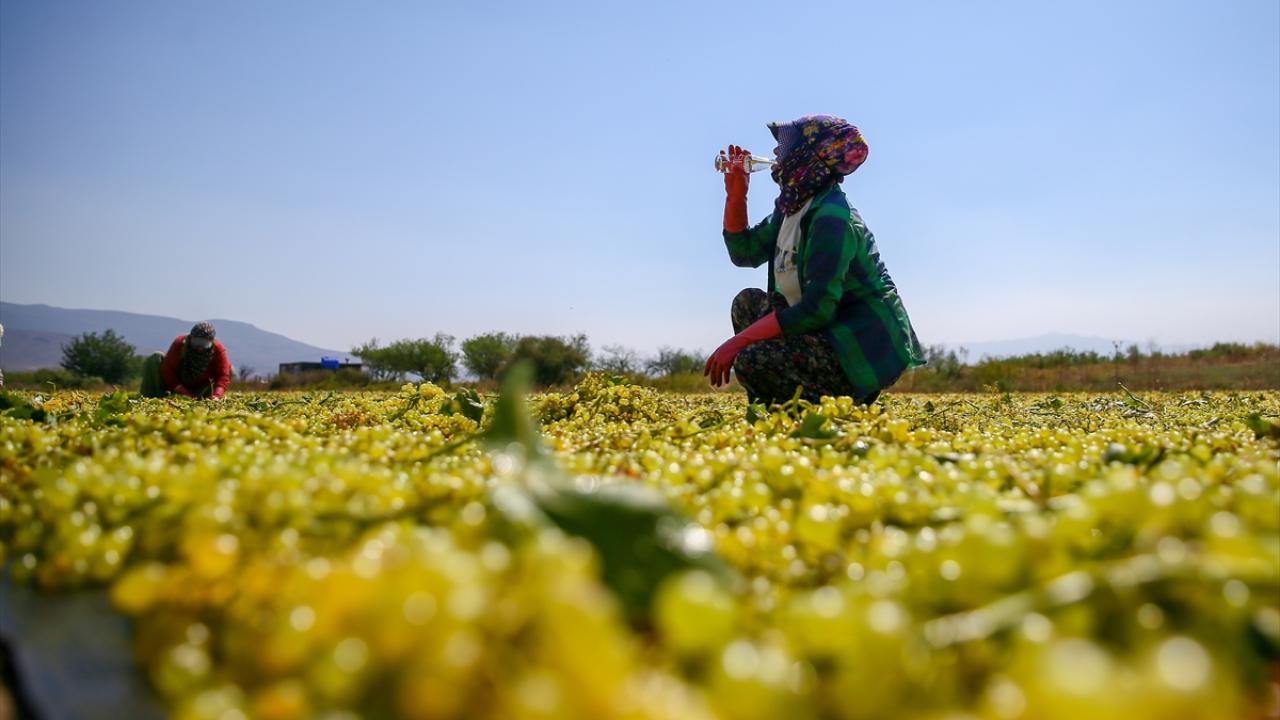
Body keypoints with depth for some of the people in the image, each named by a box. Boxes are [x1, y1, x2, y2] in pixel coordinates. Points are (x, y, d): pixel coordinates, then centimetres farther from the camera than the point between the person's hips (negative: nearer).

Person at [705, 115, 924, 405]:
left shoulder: (832, 217, -21)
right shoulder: (792, 208, 8)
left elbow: (815, 310, -27)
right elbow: (744, 252, 20)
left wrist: (737, 342, -24)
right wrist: (735, 193, 7)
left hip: (869, 347, -10)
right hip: (834, 329, 10)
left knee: (753, 359, -26)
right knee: (748, 302, 13)